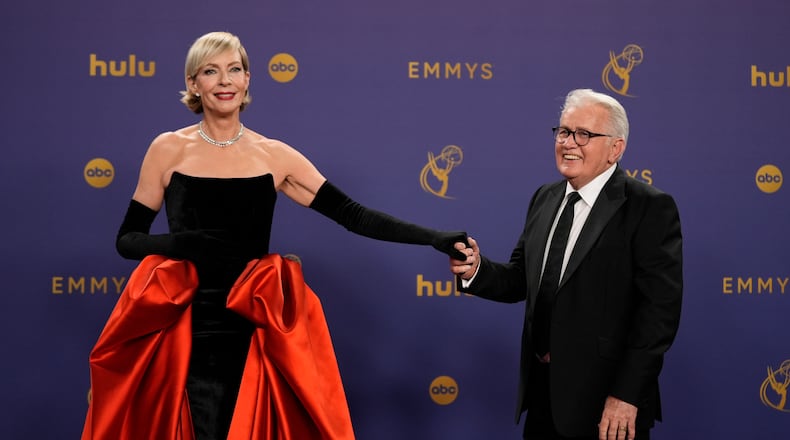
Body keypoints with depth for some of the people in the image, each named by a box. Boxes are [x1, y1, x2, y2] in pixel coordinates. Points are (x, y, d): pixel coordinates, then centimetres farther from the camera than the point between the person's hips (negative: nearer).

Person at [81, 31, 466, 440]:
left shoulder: (274, 155, 3)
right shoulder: (169, 149, 1)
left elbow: (352, 215, -1)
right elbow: (127, 239, 2)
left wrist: (434, 238, -11)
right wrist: (182, 243, -17)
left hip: (254, 326, 2)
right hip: (188, 326, -1)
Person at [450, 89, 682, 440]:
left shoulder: (650, 208, -11)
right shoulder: (544, 199, 10)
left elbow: (660, 308, -16)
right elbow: (522, 281, 13)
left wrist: (627, 395, -20)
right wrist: (477, 270, -8)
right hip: (542, 390, 6)